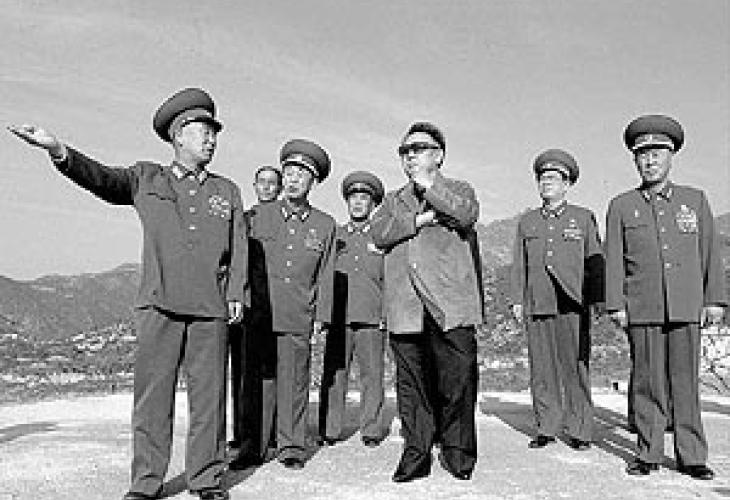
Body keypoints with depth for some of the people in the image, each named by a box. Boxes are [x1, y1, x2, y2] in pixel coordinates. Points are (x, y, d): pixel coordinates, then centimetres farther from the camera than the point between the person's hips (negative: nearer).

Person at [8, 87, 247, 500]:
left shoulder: (227, 191, 16)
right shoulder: (147, 179, 15)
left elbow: (239, 248, 12)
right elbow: (103, 179, -1)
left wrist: (236, 294, 1)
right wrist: (62, 153, -19)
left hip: (211, 309, 1)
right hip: (159, 303, -1)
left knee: (209, 393, 3)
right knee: (152, 392, 0)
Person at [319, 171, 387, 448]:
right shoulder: (334, 235, 15)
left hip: (372, 319, -1)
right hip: (339, 318, 1)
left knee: (372, 376, 0)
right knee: (333, 375, -1)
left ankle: (371, 430, 13)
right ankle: (329, 430, 10)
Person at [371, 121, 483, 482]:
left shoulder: (458, 190, 16)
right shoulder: (394, 200, 24)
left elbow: (466, 215, -10)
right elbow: (378, 233, 3)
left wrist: (428, 185, -5)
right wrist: (419, 219, -8)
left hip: (451, 306, -3)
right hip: (405, 309, 3)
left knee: (457, 382, -2)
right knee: (411, 386, 5)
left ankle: (457, 453, 14)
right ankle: (415, 455, 16)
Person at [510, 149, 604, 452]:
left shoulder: (583, 218, 9)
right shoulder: (527, 221, 15)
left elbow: (595, 262, 7)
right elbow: (519, 265, 14)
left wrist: (598, 299, 0)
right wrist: (517, 300, 7)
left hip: (572, 304, -2)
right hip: (536, 305, 2)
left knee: (575, 367, -1)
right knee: (541, 368, 3)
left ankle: (580, 430, 10)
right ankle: (547, 428, 14)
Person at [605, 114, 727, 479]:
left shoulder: (695, 200, 12)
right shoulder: (621, 206, 8)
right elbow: (614, 259, 5)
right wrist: (616, 305, -1)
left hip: (686, 308, 1)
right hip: (642, 310, -1)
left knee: (686, 382, 3)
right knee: (647, 382, 2)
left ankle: (691, 456, 14)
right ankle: (648, 454, 13)